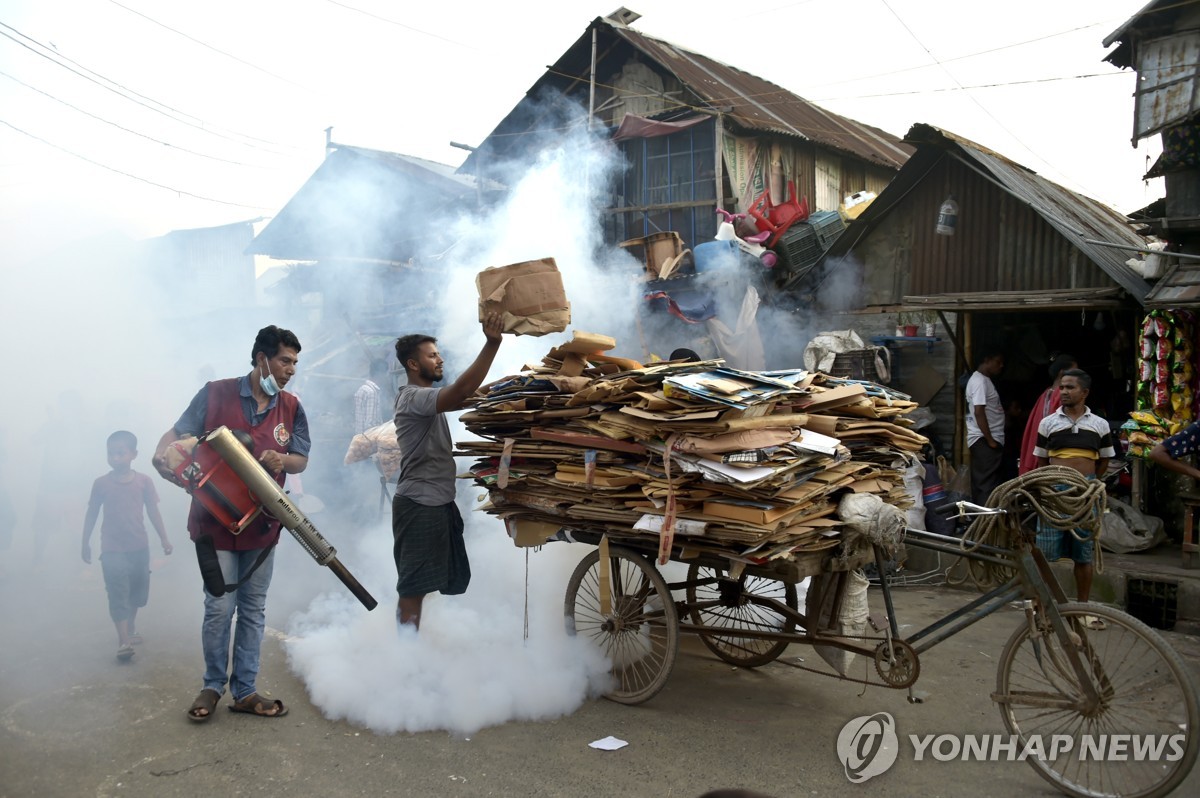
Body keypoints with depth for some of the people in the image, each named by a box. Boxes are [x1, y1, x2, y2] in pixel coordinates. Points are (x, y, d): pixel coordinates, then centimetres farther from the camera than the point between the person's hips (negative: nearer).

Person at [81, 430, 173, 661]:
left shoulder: (144, 481, -2)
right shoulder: (101, 483, -4)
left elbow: (153, 512, 3)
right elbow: (92, 514, 4)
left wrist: (164, 539, 1)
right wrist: (85, 543, 6)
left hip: (139, 547, 3)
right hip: (112, 549, -2)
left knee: (138, 591, 15)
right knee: (118, 595, -8)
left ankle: (131, 628, 35)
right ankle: (123, 641, -11)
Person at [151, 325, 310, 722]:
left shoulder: (291, 408, 5)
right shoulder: (216, 394, -5)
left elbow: (301, 459, 6)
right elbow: (177, 433, -1)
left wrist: (281, 459, -16)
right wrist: (163, 453, -22)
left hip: (262, 524, 4)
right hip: (216, 521, -4)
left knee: (253, 610, 10)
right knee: (219, 607, -2)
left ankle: (244, 691, 20)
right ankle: (213, 685, 19)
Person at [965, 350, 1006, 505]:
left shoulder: (983, 380, 19)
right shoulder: (980, 381, -13)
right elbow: (979, 412, -21)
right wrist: (990, 440, -20)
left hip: (987, 440, 10)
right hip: (985, 441, -10)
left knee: (980, 483, 11)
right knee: (988, 485, -11)